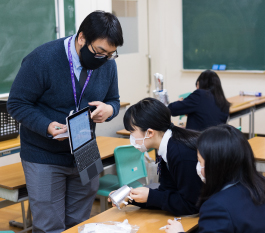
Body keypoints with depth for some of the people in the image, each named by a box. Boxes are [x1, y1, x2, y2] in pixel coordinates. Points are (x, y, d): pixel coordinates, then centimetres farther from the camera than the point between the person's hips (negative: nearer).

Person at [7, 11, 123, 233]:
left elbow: (114, 100, 9)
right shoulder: (42, 59, -19)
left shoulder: (107, 64, -5)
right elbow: (17, 104, -14)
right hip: (44, 157, -4)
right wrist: (47, 127, -30)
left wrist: (108, 110, -17)